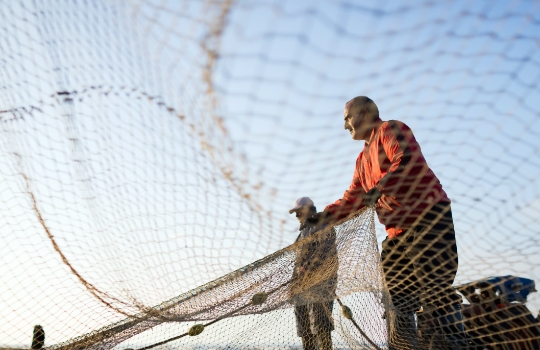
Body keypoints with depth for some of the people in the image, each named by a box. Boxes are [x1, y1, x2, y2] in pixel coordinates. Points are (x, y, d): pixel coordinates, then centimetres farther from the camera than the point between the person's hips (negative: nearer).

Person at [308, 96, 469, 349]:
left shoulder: (390, 130, 0)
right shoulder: (363, 159, 25)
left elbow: (405, 162, -19)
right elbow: (352, 199, 25)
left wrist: (378, 188, -27)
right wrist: (323, 216, 14)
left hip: (428, 215, -9)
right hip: (399, 229, 9)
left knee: (434, 292, -13)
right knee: (397, 299, 4)